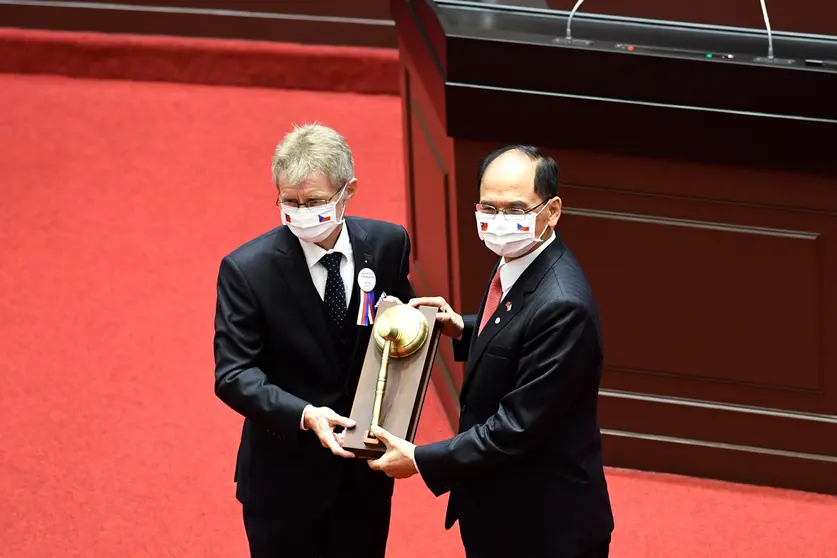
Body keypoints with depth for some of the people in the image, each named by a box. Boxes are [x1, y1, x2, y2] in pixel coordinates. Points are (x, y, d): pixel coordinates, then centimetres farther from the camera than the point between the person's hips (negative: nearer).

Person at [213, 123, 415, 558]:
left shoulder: (388, 244, -7)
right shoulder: (247, 270, -17)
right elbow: (233, 374, -18)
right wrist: (303, 415, -33)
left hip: (365, 466, 3)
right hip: (284, 476, -3)